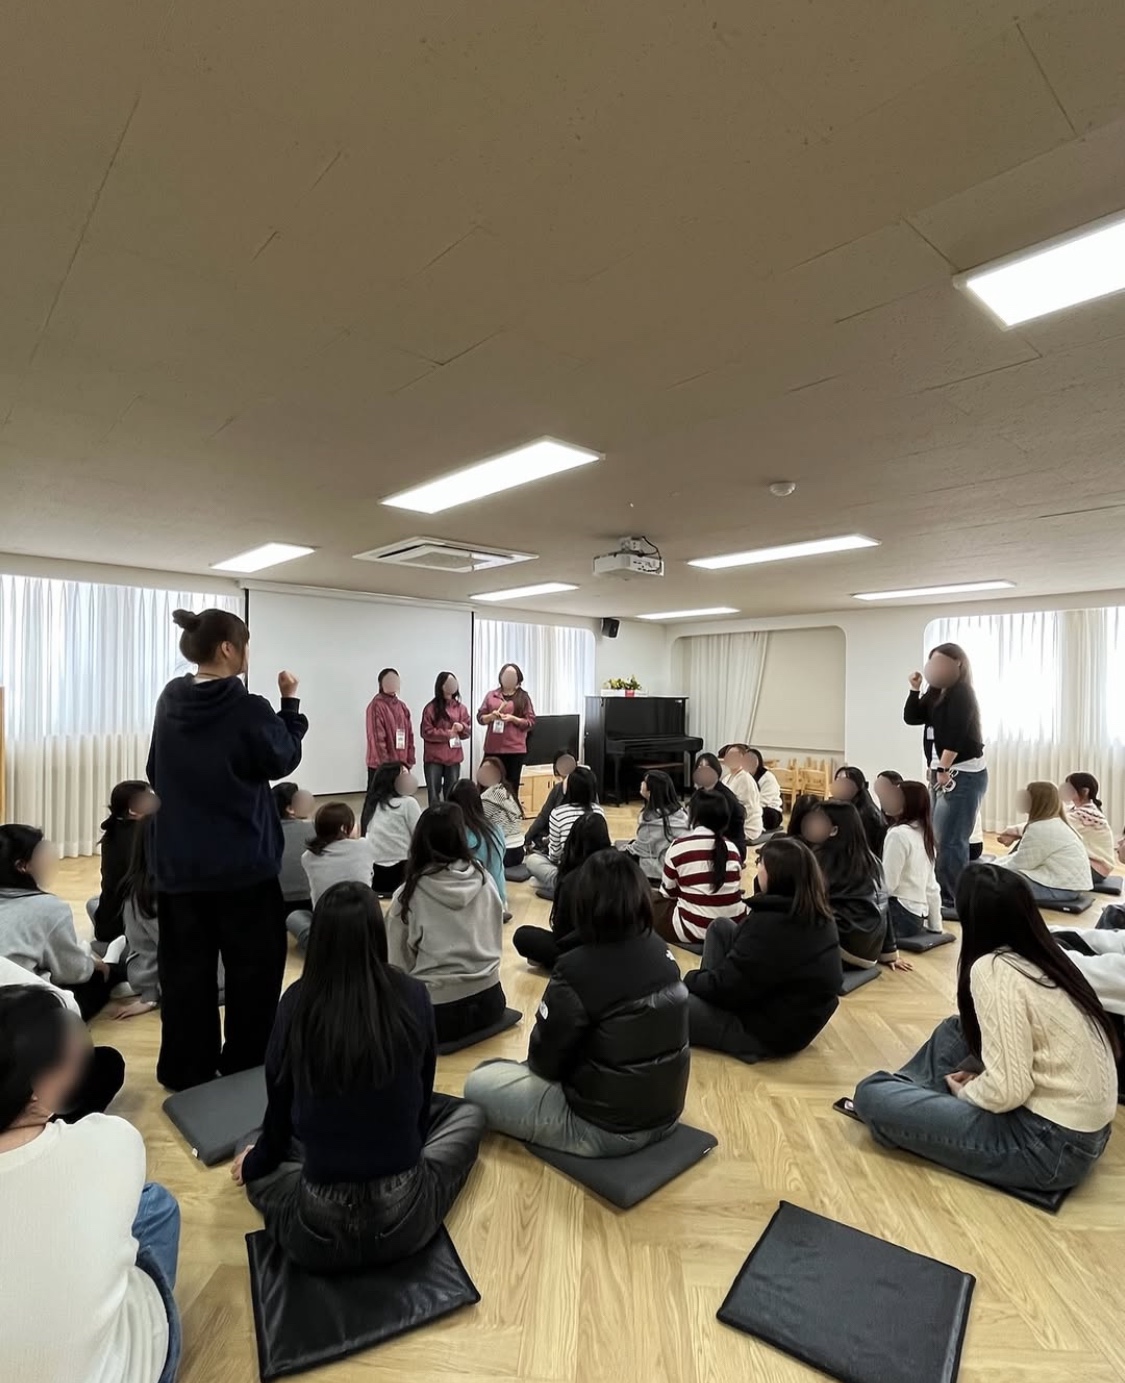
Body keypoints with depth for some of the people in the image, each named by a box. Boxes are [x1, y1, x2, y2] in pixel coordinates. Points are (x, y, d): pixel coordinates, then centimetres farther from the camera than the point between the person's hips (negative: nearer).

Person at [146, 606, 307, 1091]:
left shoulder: (170, 700, 1)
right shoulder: (248, 710, -19)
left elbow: (155, 772, 13)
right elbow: (284, 760, -3)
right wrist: (290, 702, 2)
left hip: (178, 861, 6)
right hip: (243, 861, -6)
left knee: (185, 966, 16)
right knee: (252, 966, 11)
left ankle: (186, 1068, 27)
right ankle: (246, 1065, 22)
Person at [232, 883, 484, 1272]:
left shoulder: (297, 1002, -13)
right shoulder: (413, 997, -13)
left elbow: (279, 1113, 2)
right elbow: (422, 1103, 3)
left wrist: (252, 1164, 24)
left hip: (315, 1237, 1)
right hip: (403, 1224, 0)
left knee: (260, 1164, 32)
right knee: (468, 1114, 25)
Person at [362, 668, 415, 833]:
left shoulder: (402, 706, 12)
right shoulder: (376, 706, -10)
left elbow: (409, 735, 12)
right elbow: (377, 738, -15)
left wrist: (409, 760, 6)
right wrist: (385, 763, -16)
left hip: (400, 764, 7)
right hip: (380, 765, -7)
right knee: (374, 802, -1)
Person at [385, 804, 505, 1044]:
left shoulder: (408, 894, -12)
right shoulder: (483, 879, -3)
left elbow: (399, 963, -3)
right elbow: (496, 939, 7)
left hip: (437, 1011, -2)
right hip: (489, 1001, 3)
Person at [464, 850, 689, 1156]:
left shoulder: (577, 971, -27)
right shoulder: (660, 951, -6)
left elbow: (545, 1062, -15)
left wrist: (536, 1061, 8)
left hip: (606, 1129, -7)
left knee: (478, 1083, 4)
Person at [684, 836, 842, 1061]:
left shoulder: (769, 924, -31)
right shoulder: (818, 914, -4)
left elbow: (725, 986, -21)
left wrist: (690, 979, -4)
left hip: (767, 1032, -9)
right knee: (721, 927, 14)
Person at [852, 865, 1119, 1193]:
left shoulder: (993, 970, -23)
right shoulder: (1047, 957, 1)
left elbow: (1006, 1091, -23)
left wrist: (964, 1091, -4)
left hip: (1051, 1144, -8)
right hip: (1083, 1129, 8)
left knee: (872, 1093, -10)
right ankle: (914, 1095, 25)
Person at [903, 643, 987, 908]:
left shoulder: (962, 694, -11)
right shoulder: (935, 694, 14)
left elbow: (956, 735, -18)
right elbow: (911, 718, 11)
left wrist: (944, 770, -20)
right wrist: (915, 689, 1)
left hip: (964, 775, -9)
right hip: (941, 772, 9)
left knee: (949, 839, -10)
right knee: (939, 837, 10)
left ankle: (953, 898, -4)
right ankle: (944, 893, 17)